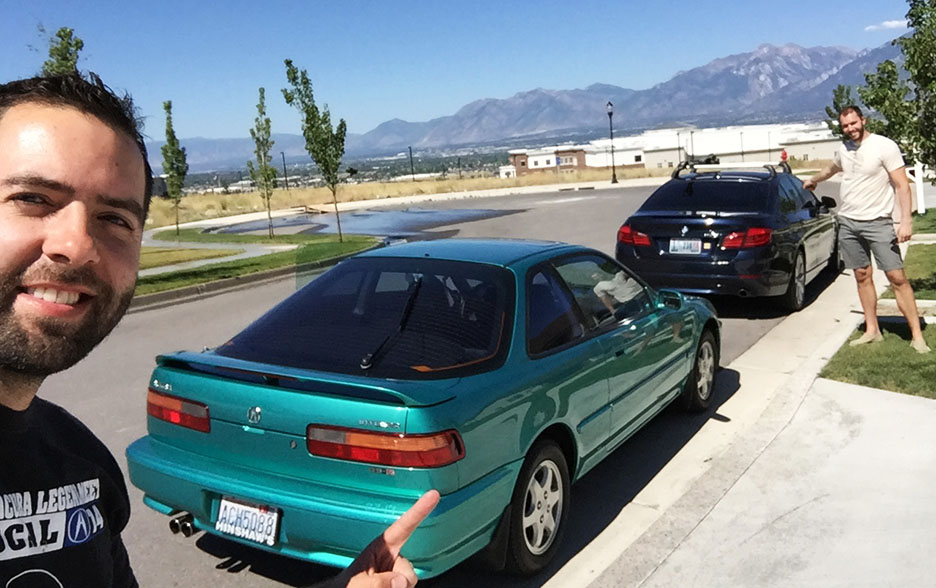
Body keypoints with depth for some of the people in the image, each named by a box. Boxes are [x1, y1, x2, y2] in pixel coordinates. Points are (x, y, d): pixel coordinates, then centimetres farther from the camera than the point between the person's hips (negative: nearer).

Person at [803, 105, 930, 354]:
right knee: (862, 276, 8)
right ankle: (872, 330, 15)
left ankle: (917, 335, -4)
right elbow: (831, 169, 34)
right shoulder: (844, 149, 9)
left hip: (877, 222, -5)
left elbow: (902, 185, -13)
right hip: (848, 222, 6)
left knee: (897, 277, -8)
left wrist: (906, 220, -22)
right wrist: (813, 180, 52)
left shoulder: (885, 146, -10)